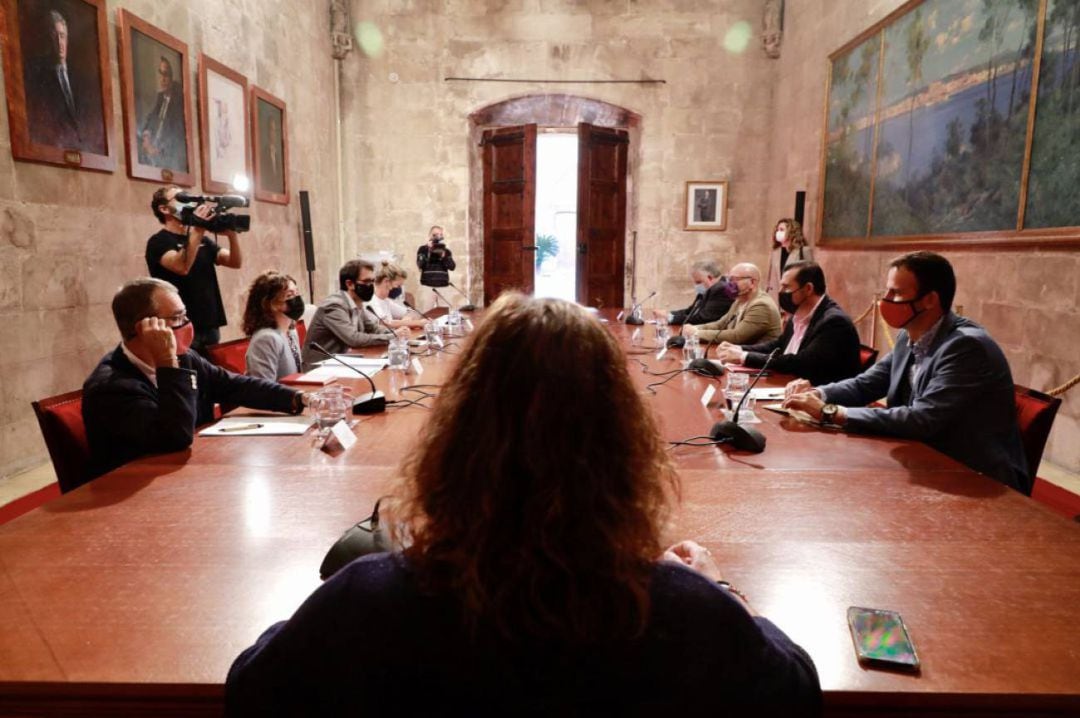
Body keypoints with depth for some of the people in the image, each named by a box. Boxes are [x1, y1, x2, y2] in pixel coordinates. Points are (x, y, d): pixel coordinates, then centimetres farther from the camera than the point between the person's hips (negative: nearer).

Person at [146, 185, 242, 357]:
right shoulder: (159, 242, -5)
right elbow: (181, 267, -24)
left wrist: (232, 235, -14)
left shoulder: (202, 240, 15)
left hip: (210, 326, 6)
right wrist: (198, 231, -27)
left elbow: (235, 262, 3)